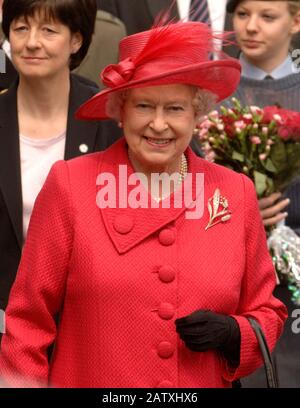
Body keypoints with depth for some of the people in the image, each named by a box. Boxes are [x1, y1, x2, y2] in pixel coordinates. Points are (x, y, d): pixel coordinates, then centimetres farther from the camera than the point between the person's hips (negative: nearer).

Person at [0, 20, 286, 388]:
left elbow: (266, 314, 7)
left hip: (204, 383, 2)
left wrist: (231, 333, -11)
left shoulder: (237, 193, -1)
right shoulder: (69, 185, -9)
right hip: (86, 379, -2)